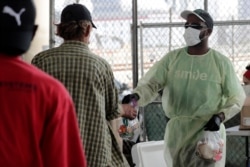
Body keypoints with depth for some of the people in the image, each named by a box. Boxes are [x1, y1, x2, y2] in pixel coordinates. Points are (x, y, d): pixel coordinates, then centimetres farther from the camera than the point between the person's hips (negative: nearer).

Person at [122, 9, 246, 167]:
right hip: (177, 132, 3)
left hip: (208, 132, -3)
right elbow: (151, 83, -5)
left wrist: (220, 116, -15)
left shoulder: (221, 62, -2)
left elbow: (237, 98, 3)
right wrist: (136, 95, -27)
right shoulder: (172, 58, 3)